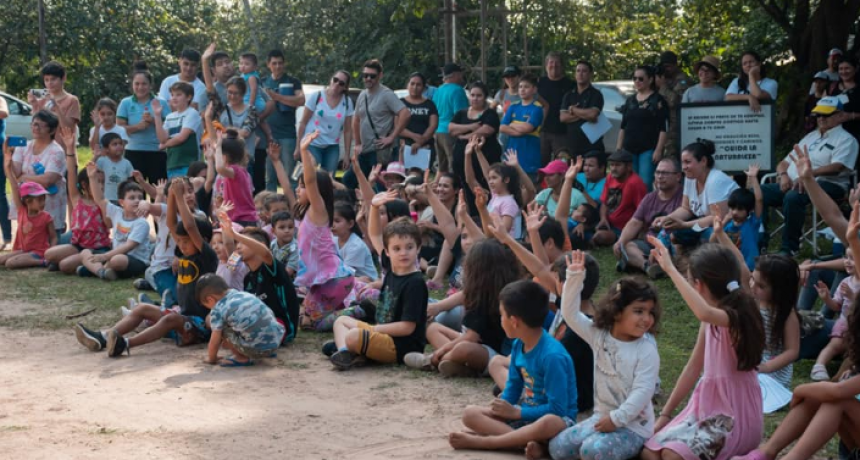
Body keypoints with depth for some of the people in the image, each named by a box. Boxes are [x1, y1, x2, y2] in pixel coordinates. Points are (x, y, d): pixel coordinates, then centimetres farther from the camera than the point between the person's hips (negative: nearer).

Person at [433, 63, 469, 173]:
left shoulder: (438, 91, 15)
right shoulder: (456, 90, -12)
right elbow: (459, 114, -16)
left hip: (438, 132, 9)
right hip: (453, 133, -9)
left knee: (442, 169, 12)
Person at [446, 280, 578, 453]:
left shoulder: (552, 355, -23)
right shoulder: (518, 345, 2)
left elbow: (557, 409, -23)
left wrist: (515, 412, -16)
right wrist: (501, 407, -7)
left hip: (554, 417, -8)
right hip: (524, 414, 8)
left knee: (548, 424, -43)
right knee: (470, 413, -8)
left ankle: (480, 441, -32)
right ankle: (526, 441, -29)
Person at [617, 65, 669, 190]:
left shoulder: (658, 100, -1)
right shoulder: (630, 101, 17)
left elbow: (664, 128, -7)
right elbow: (622, 127, 21)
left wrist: (658, 150, -15)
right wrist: (618, 148, 14)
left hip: (648, 150, -6)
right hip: (629, 149, 6)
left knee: (645, 184, -13)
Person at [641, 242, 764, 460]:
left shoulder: (733, 317, -19)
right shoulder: (711, 321, 9)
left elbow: (704, 312, -44)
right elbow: (694, 368, 15)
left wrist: (670, 269, -40)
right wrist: (666, 413, 12)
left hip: (734, 414, -8)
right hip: (707, 406, 8)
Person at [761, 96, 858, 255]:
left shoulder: (846, 139, 6)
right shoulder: (810, 137, 28)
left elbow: (837, 168, -13)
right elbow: (784, 163, 25)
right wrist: (784, 175, 0)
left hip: (825, 184, -7)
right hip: (792, 183, 7)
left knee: (793, 197, -39)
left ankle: (789, 249, -31)